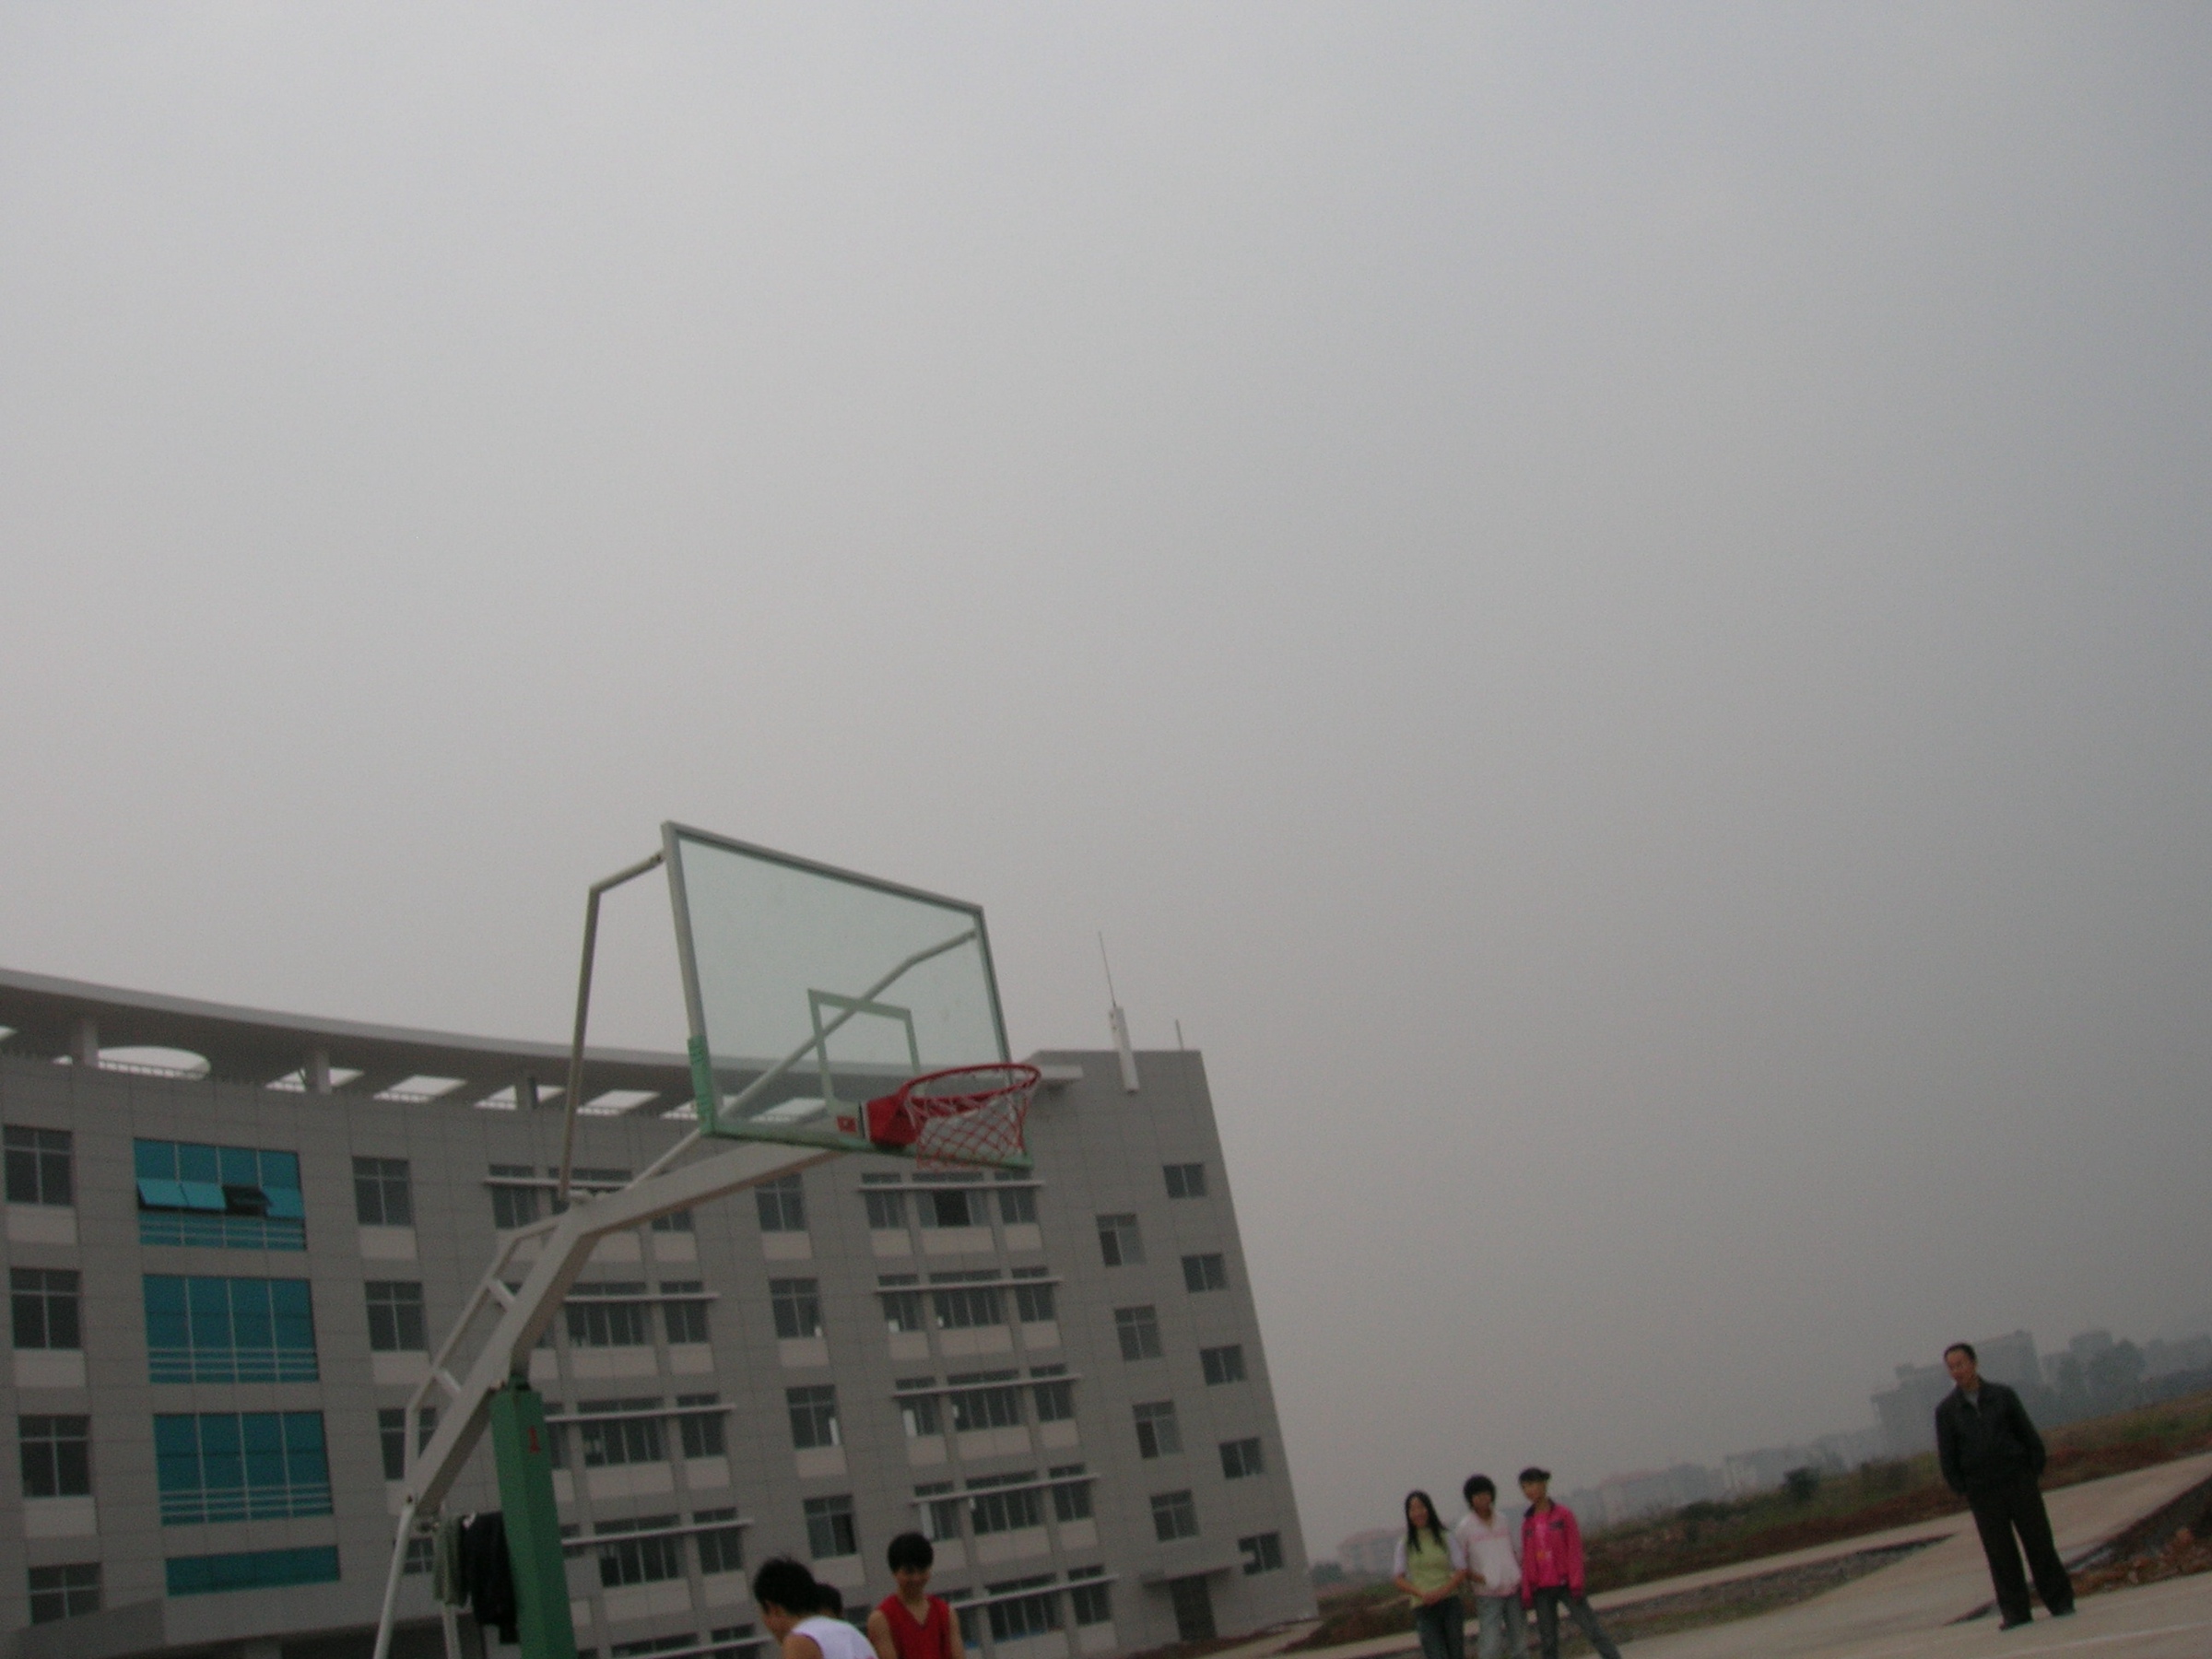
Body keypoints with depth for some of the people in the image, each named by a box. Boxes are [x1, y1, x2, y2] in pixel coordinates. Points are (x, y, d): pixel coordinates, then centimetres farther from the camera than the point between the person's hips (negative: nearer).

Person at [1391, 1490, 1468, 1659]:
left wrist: (1441, 1592, -14)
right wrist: (1422, 1594, -15)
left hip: (1450, 1603, 1)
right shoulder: (1405, 1544, 5)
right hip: (1424, 1609, -1)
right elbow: (1397, 1578, 1)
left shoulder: (1446, 1538, 6)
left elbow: (1461, 1571, 1)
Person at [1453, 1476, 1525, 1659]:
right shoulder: (1464, 1527, -5)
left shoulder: (1503, 1521, 8)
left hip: (1513, 1590, 5)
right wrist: (1480, 1579, -16)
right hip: (1487, 1594, -5)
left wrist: (1523, 1578, 2)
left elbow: (1518, 1551, 15)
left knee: (1520, 1640, 10)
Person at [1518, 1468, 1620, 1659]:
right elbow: (1527, 1559, 9)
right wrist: (1526, 1592, 4)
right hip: (1541, 1589, 3)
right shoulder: (1527, 1522, 8)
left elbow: (1575, 1550, -5)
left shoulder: (1563, 1514, -2)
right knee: (1548, 1641, 5)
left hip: (1565, 1584, -3)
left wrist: (1576, 1583, -11)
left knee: (1592, 1629, -7)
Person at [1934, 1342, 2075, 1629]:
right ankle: (2015, 1611, 7)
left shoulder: (2003, 1395, 3)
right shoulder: (1946, 1410, 2)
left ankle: (2060, 1602, 13)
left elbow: (2030, 1436, 6)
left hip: (2020, 1483, 0)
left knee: (2039, 1541, 2)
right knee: (2000, 1553, 0)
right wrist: (1964, 1491, 1)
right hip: (1982, 1492, 0)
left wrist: (2033, 1474, 2)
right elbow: (1946, 1457, 4)